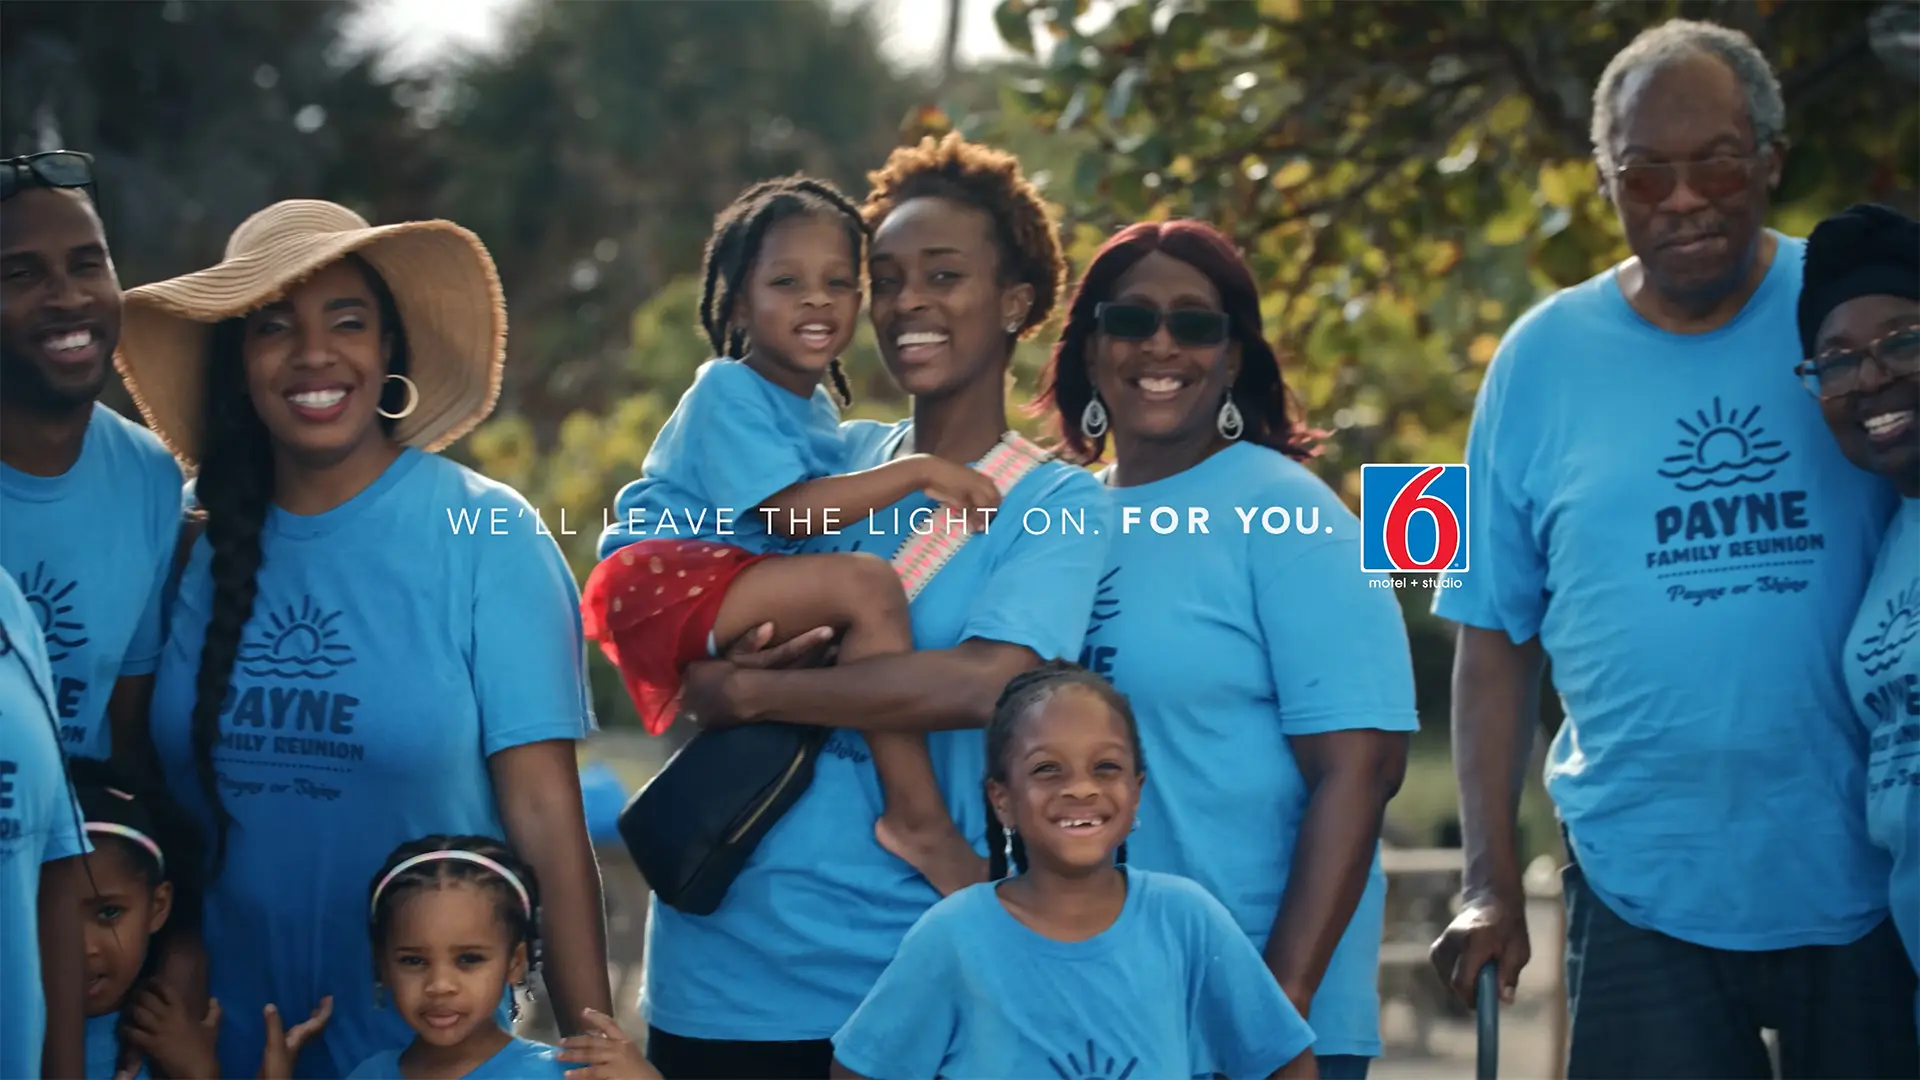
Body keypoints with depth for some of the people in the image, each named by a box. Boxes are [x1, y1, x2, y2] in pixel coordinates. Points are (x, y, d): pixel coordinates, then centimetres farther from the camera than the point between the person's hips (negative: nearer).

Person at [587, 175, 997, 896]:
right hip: (662, 581, -10)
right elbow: (789, 511, -20)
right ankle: (918, 819, -26)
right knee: (868, 586, -25)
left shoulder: (817, 410, 19)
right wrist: (917, 472, -19)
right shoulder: (729, 391, -8)